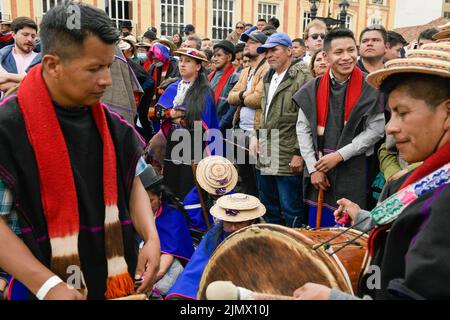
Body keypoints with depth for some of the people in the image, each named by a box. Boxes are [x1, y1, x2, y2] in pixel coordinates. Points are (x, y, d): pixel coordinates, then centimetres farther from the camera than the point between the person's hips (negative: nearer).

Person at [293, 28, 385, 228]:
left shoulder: (370, 88, -5)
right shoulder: (313, 88, 2)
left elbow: (376, 129, -6)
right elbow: (303, 129, 3)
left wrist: (340, 155, -12)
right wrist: (313, 168, -4)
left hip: (354, 174, -2)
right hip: (319, 170, 3)